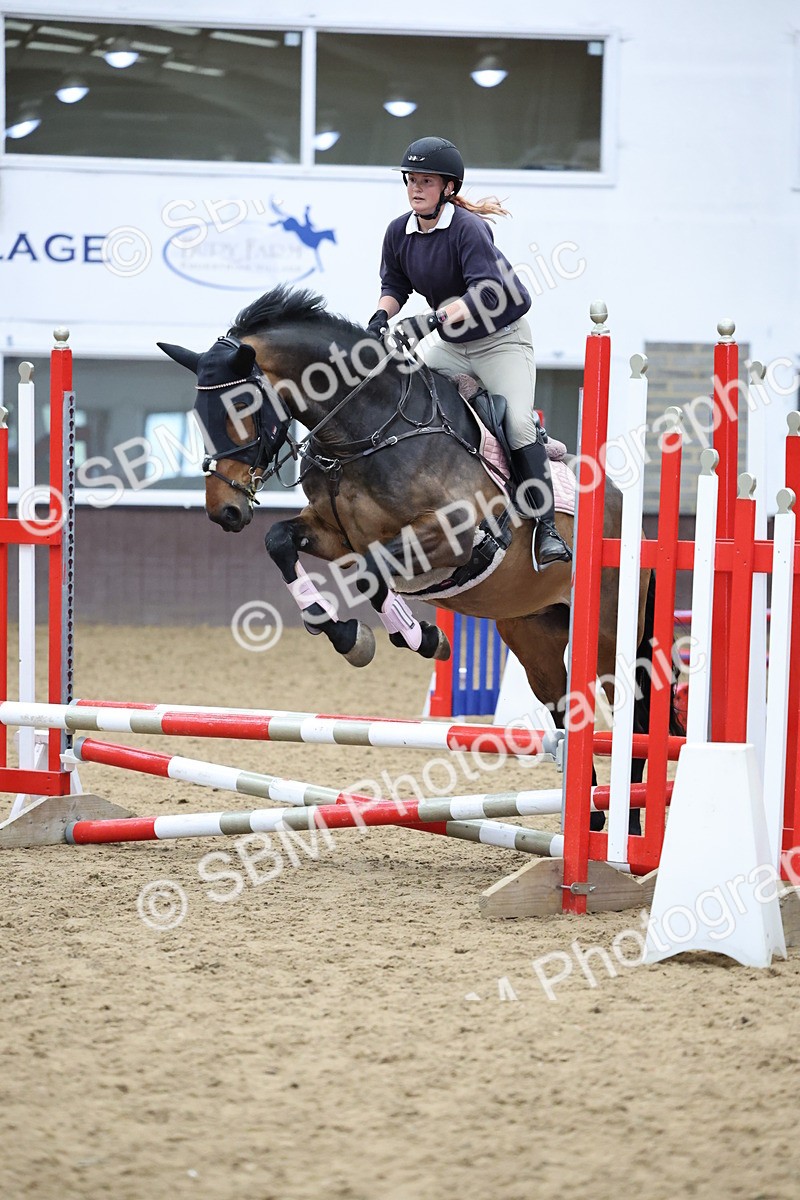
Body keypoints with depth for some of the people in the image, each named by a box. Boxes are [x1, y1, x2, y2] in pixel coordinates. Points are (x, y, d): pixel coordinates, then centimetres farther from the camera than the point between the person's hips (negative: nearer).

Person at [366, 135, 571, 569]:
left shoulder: (468, 228, -23)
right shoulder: (399, 232, -3)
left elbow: (486, 293, -32)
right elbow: (394, 285, 10)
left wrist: (434, 320, -43)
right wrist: (382, 315, -12)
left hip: (502, 339, -7)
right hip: (450, 344, 7)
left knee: (519, 423, -21)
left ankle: (546, 532, -22)